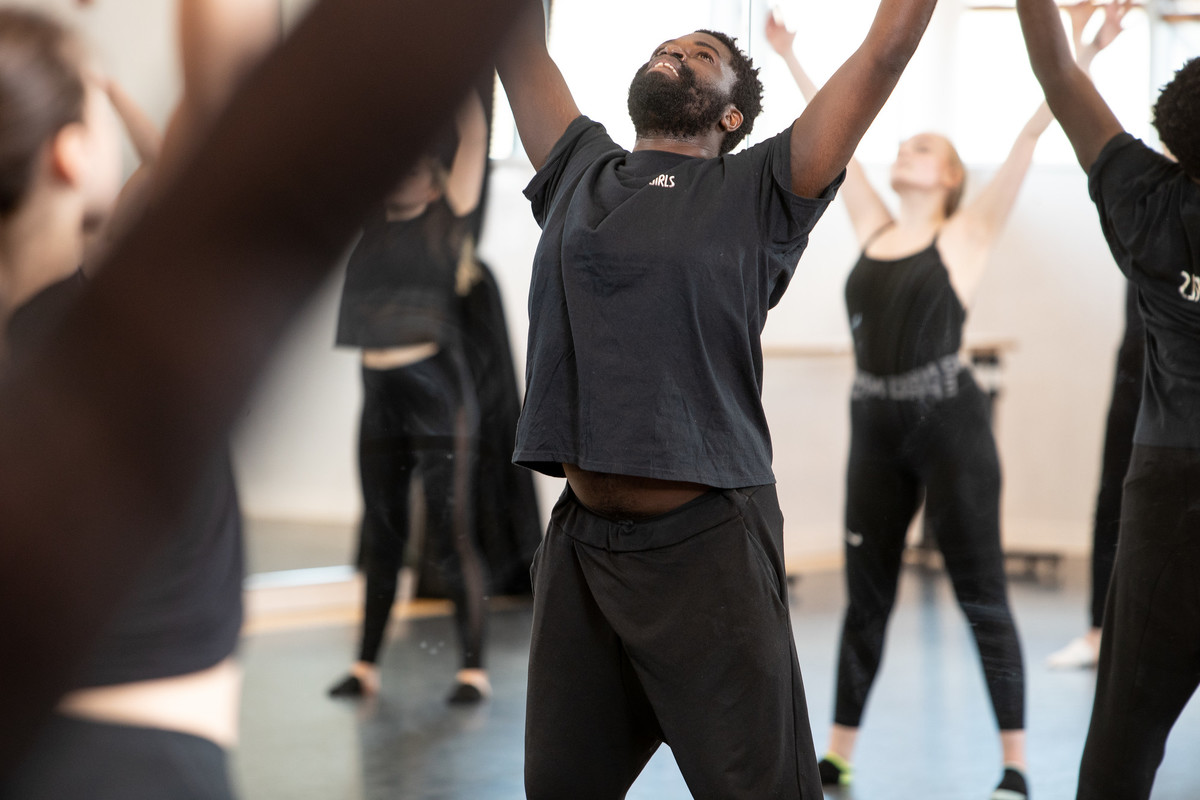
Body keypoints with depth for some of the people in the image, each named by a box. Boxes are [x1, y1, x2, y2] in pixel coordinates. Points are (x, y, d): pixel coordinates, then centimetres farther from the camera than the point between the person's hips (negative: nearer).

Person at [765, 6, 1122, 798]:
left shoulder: (966, 232, 0)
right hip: (876, 428, 5)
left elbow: (1028, 141, -7)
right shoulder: (875, 228, 12)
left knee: (982, 596, 0)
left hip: (950, 422, -5)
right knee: (866, 596, 12)